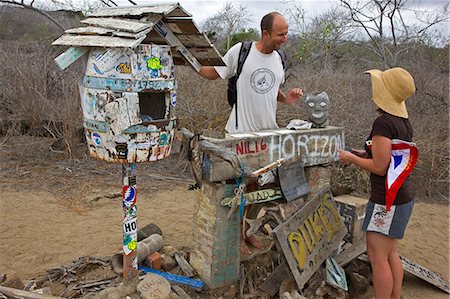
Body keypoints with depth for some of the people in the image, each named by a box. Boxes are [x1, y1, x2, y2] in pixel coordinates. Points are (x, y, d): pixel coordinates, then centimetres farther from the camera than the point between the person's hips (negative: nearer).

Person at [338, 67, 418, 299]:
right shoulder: (403, 121, 8)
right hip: (403, 196, 10)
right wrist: (362, 153, 12)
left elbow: (380, 167, -21)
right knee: (390, 253, 20)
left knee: (377, 256, 1)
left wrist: (351, 158, -8)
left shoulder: (383, 122, -20)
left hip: (387, 199, -10)